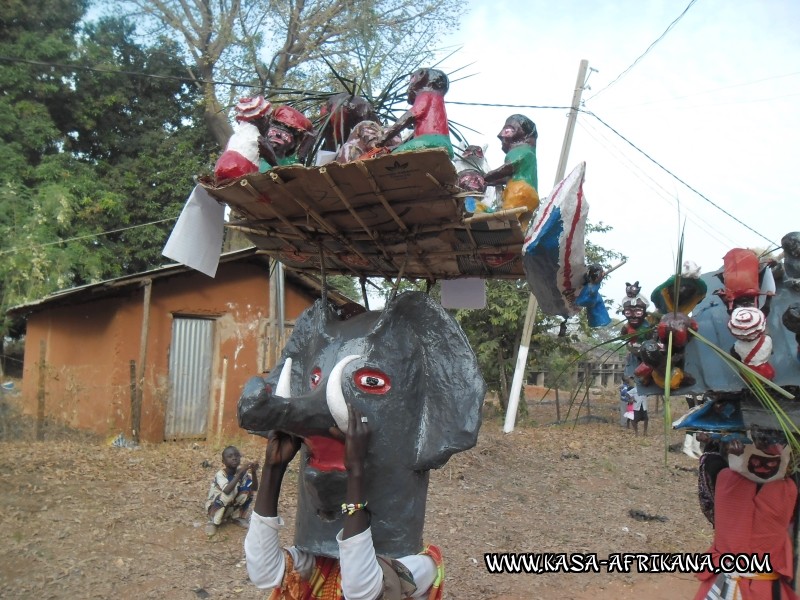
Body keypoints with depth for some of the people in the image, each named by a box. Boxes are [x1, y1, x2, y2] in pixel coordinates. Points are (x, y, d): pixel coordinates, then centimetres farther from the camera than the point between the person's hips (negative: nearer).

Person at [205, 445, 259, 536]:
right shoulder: (220, 474, -26)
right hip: (215, 506, -5)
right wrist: (240, 473, -48)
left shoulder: (241, 471, -12)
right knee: (229, 493, -34)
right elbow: (227, 491, -44)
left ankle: (237, 516, 1)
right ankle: (213, 521, -12)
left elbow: (254, 488, -20)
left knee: (248, 489, -18)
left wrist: (254, 472, -36)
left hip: (232, 506, 5)